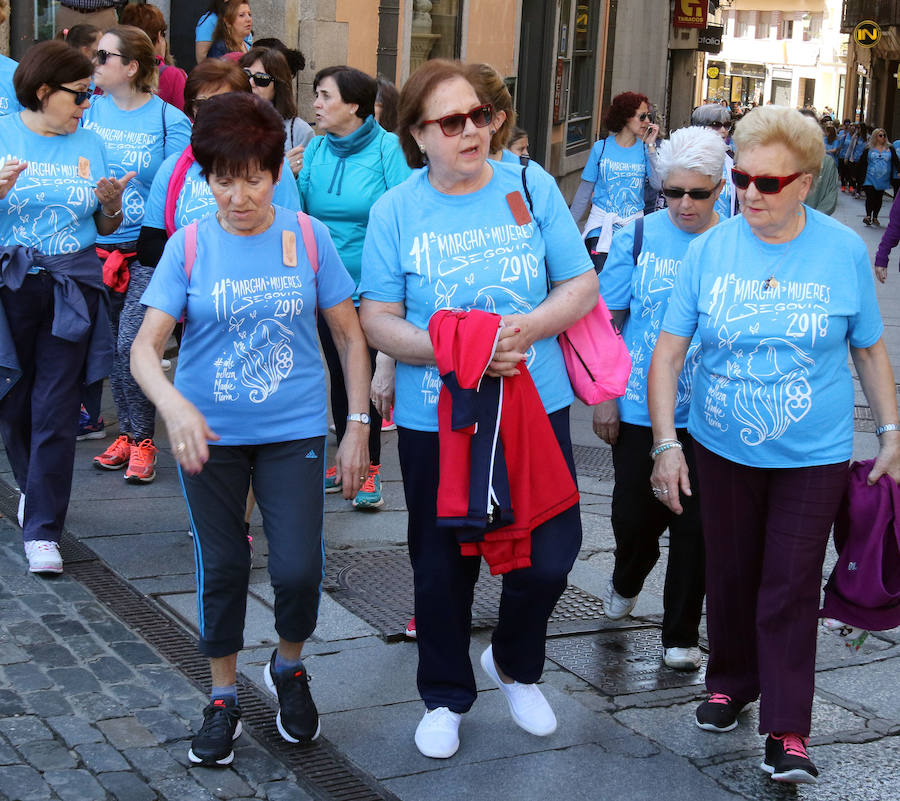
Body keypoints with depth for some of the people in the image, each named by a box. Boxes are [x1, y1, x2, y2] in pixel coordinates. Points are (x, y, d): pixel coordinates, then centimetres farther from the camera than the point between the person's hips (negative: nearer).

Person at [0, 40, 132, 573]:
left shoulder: (90, 144, 9)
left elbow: (107, 228, 14)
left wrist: (112, 204, -7)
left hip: (72, 288, 1)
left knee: (56, 410, -5)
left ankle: (43, 530, -1)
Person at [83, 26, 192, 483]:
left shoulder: (169, 120, -6)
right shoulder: (89, 111, 6)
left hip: (146, 252, -5)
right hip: (94, 249, 5)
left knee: (131, 344, -12)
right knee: (108, 346, 9)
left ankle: (143, 440, 5)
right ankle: (127, 433, 25)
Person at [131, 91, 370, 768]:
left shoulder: (308, 236, -5)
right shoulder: (189, 246, -7)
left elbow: (350, 335, 1)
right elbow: (146, 345, -12)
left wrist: (357, 428, -4)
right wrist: (174, 405, -32)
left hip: (295, 430, 0)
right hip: (210, 434, 0)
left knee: (298, 568, -7)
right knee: (222, 568, 10)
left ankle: (289, 667, 25)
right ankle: (224, 698, 31)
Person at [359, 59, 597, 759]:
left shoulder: (531, 186, -1)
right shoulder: (396, 210, -4)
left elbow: (582, 286, 1)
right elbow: (377, 320, -5)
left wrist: (527, 327, -17)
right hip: (435, 418, -1)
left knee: (550, 557, 0)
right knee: (443, 566, 11)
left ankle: (516, 665, 32)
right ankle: (446, 696, 34)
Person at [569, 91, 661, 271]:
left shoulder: (644, 149, 2)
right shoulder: (601, 147, 0)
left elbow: (658, 184, -13)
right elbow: (585, 190, 5)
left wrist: (651, 146, -11)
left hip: (633, 224, 1)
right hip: (601, 224, -1)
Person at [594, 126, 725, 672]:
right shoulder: (638, 236, -2)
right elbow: (607, 321, 2)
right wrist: (604, 397, -1)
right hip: (639, 408, 0)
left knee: (694, 525, 4)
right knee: (634, 514, 10)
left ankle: (682, 633, 21)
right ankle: (627, 581, 44)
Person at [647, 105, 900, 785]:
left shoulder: (844, 251, -7)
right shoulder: (709, 250, -7)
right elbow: (669, 351, -6)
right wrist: (666, 444, -12)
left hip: (814, 459, -2)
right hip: (723, 450, 2)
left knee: (789, 590, -1)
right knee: (730, 574, 15)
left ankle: (788, 732, 7)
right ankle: (731, 683, 37)